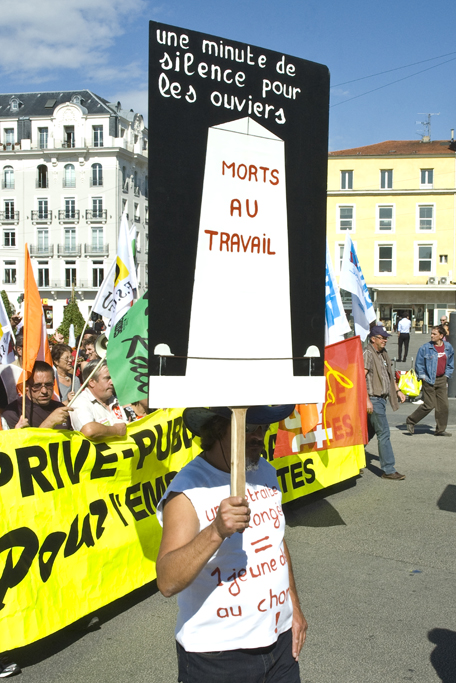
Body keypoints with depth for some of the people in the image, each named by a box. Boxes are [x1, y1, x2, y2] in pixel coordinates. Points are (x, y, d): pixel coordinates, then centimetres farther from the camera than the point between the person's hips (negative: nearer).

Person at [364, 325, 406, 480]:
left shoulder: (383, 354, 15)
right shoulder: (367, 353, -14)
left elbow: (388, 374, 29)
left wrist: (397, 390, 24)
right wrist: (367, 400, -25)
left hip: (381, 399, 9)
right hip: (373, 399, -9)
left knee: (369, 432, 15)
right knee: (383, 434, -8)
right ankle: (388, 470, -3)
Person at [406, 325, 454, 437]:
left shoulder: (448, 348, 4)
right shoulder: (425, 348, -9)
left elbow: (450, 364, 17)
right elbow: (418, 365, -2)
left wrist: (447, 375, 9)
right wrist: (423, 377, -6)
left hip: (442, 380, 5)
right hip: (429, 380, -5)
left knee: (443, 405, 4)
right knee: (429, 405, -6)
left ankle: (440, 430, 16)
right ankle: (410, 421, 12)